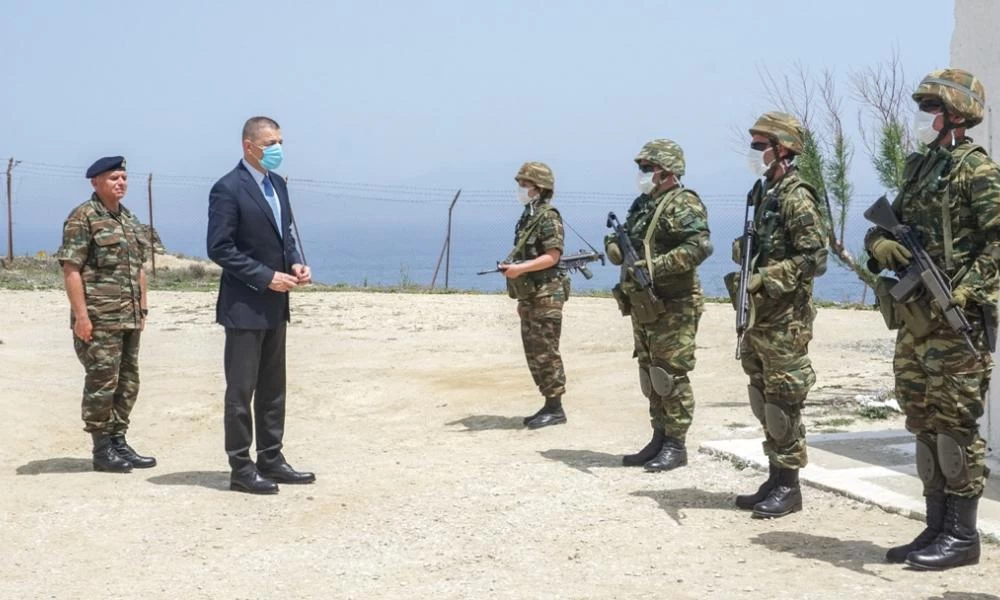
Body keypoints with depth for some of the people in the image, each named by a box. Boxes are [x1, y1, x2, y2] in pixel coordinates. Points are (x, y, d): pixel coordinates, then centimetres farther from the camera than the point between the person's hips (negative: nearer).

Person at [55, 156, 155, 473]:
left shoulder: (129, 219, 16)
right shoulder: (83, 217, -8)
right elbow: (71, 268, -13)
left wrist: (142, 307, 17)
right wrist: (81, 315, -18)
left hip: (129, 317, 8)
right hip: (99, 319, -8)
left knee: (128, 382, 12)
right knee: (101, 382, -3)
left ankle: (119, 443, 21)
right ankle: (102, 449, 5)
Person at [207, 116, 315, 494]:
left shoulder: (277, 184, 12)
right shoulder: (228, 189, -13)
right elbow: (219, 249, -17)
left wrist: (295, 263, 1)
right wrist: (267, 277, -19)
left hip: (275, 305, 8)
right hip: (245, 306, -8)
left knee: (273, 389, 14)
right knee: (241, 391, 0)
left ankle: (271, 460, 23)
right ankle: (241, 469, 6)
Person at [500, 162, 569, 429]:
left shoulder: (548, 217, -12)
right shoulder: (527, 217, 16)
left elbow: (552, 257, -19)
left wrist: (520, 268, -25)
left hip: (546, 296, -9)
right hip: (529, 296, 9)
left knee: (546, 352, -7)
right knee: (534, 353, 11)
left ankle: (555, 408, -2)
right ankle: (549, 405, 16)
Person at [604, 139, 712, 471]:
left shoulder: (683, 204, -11)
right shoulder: (642, 204, 17)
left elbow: (699, 246, -25)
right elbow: (615, 239, 23)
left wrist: (655, 266, -27)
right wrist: (615, 247, -1)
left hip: (673, 307, -9)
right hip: (643, 305, 9)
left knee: (671, 375, -6)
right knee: (650, 373, 13)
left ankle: (676, 445, 1)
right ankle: (659, 439, 21)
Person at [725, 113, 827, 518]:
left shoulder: (796, 197, -13)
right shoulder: (763, 193, 15)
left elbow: (813, 258, -19)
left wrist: (763, 280, -21)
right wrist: (744, 251, 6)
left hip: (785, 319, -9)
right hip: (760, 316, 9)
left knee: (783, 400, -4)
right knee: (763, 398, 12)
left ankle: (788, 486, 4)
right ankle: (775, 479, 20)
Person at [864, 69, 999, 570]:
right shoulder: (919, 169, 17)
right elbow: (881, 227, 20)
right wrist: (880, 244, -3)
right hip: (915, 319, 9)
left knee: (954, 424, -4)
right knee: (924, 425, 11)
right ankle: (936, 528, 20)